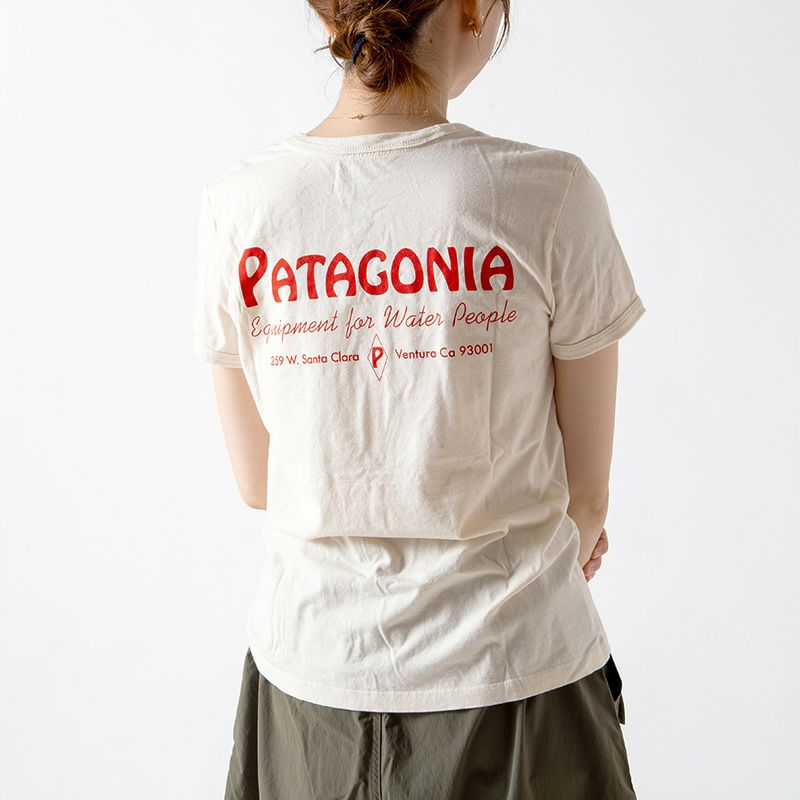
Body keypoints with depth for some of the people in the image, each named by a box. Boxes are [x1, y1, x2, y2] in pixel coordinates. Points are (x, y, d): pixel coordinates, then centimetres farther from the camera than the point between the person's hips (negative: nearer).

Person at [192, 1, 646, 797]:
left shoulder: (236, 203, -9)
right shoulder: (549, 193, -17)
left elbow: (258, 482, 0)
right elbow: (586, 492, -7)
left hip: (311, 679, 3)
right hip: (510, 681, -2)